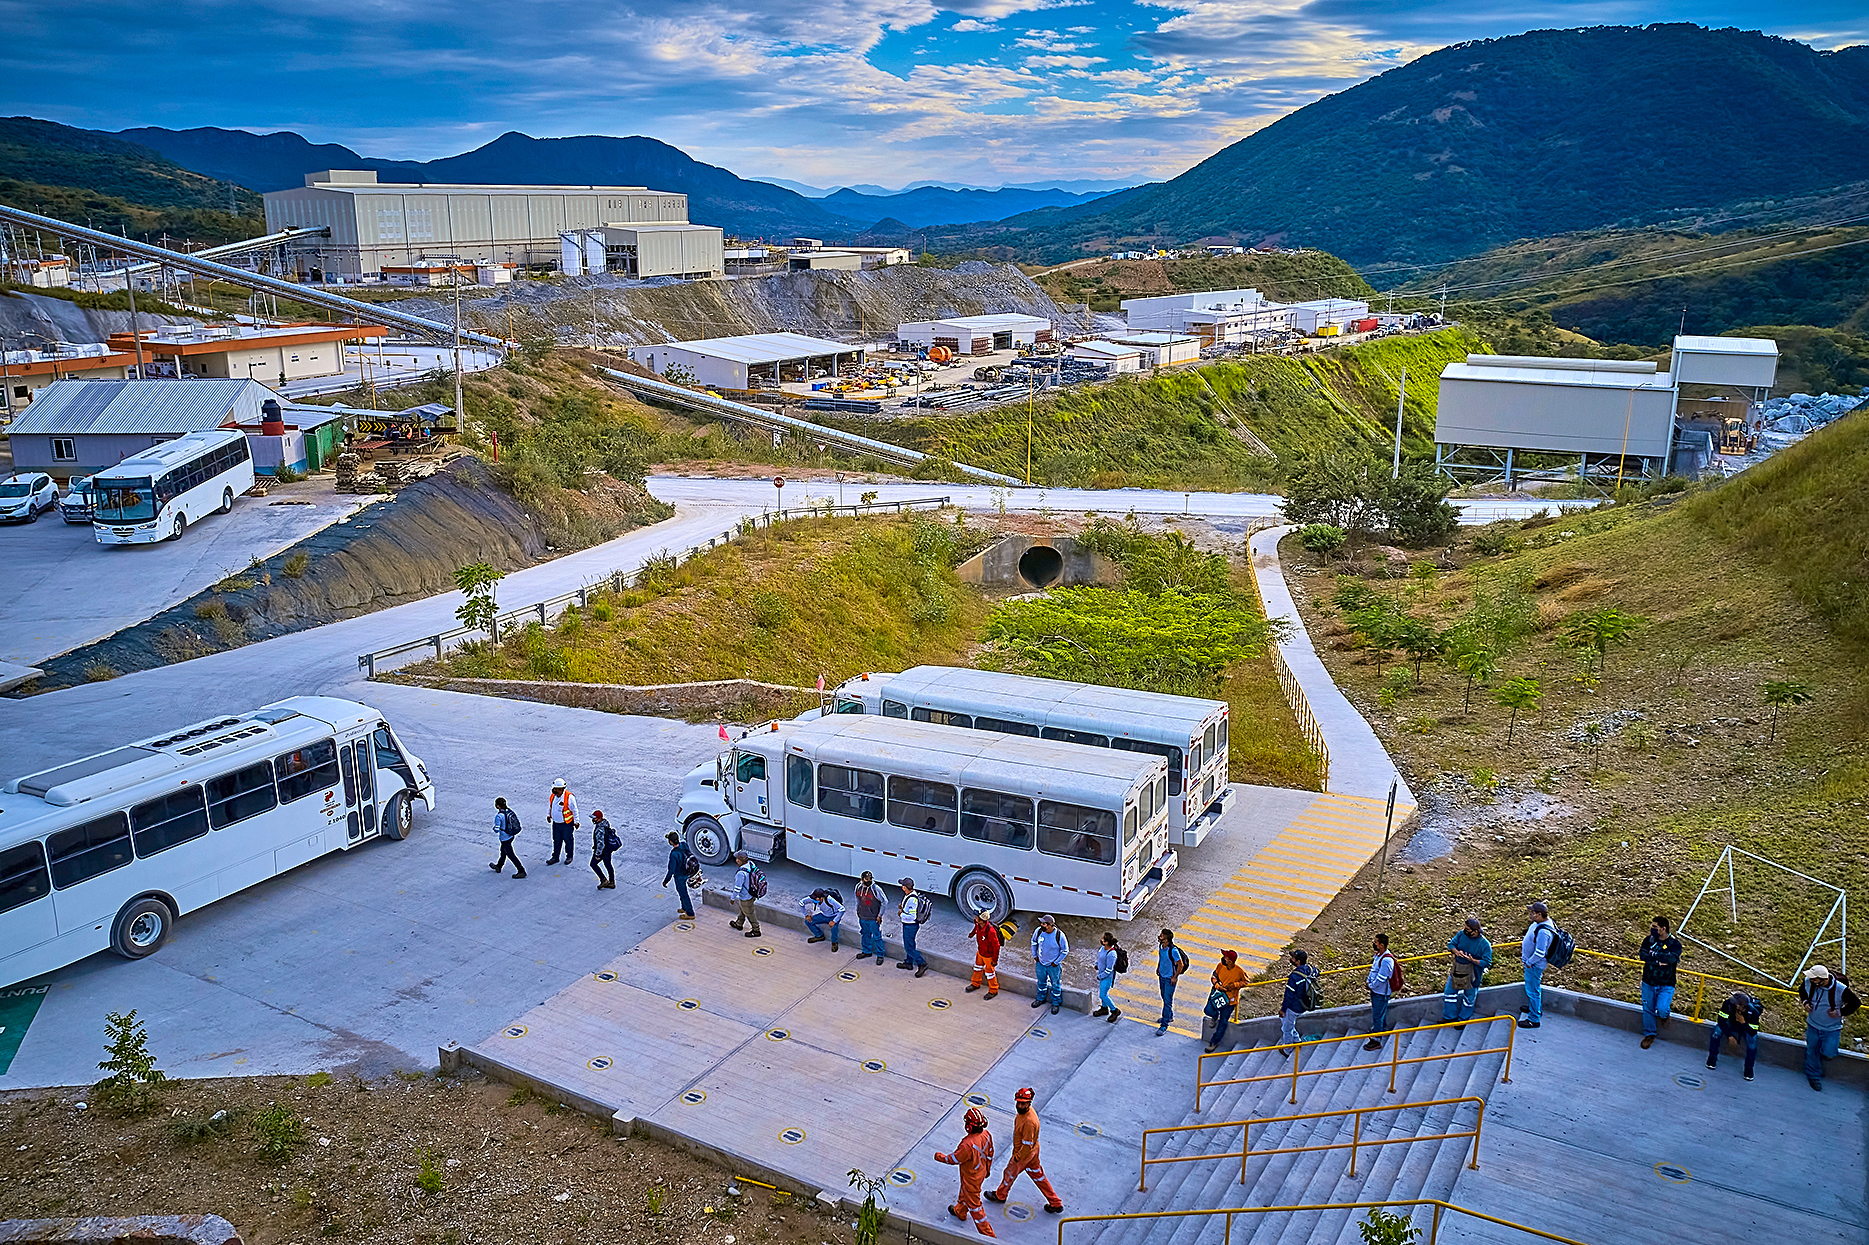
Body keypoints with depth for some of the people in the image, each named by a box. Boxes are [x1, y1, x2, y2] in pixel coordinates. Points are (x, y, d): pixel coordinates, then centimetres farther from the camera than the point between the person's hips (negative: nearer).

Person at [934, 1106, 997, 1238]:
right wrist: (987, 1169, 19)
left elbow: (954, 1159, -24)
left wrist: (939, 1157, -6)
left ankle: (987, 1233, 26)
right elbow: (989, 1154, 0)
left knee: (974, 1204, 13)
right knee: (964, 1193, 34)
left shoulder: (968, 1144, -42)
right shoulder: (986, 1135, -18)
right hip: (981, 1172, 8)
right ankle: (960, 1211, 62)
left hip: (971, 1178, -8)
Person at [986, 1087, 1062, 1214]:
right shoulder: (1023, 1111, -9)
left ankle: (1000, 1195, 45)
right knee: (1038, 1176, 21)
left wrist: (1017, 1157, -16)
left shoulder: (1029, 1122, -38)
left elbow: (1027, 1145, -29)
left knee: (1010, 1173, 18)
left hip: (1025, 1153, -8)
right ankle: (1056, 1203, 30)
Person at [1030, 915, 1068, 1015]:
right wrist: (1035, 955, 6)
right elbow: (1034, 942, 6)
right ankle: (1041, 999, 46)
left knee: (1055, 985, 13)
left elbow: (1065, 950, -12)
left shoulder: (1059, 935, -27)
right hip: (1041, 963, 4)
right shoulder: (1039, 931, -17)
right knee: (1041, 982, 23)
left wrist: (1056, 962, -10)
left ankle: (1056, 1003, 33)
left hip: (1054, 965, -3)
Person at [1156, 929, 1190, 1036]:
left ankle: (1164, 1025, 3)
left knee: (1167, 1001, -3)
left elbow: (1181, 965, -19)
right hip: (1162, 976, 8)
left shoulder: (1173, 950, -29)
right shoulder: (1160, 946, -7)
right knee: (1164, 998, 23)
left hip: (1170, 979, -8)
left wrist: (1175, 977, -16)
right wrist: (1158, 968, 17)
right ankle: (1170, 1016, 44)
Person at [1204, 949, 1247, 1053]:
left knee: (1223, 1023, 5)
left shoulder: (1240, 971, -21)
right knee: (1209, 1010, -18)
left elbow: (1245, 981, -2)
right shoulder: (1220, 966, -12)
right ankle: (1215, 1016, 21)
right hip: (1218, 993, 2)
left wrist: (1235, 985, -18)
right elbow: (1214, 976, 3)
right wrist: (1218, 986, -16)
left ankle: (1214, 1042, 22)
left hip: (1230, 999, -2)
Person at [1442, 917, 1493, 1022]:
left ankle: (1463, 1019, 38)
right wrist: (1456, 951, -22)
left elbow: (1486, 963, -19)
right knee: (1449, 993, 16)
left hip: (1472, 975, -4)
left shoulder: (1484, 944, -23)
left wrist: (1472, 960, -33)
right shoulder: (1461, 934, -12)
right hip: (1456, 970, 4)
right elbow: (1451, 944, 0)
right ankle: (1449, 1017, 36)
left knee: (1469, 999, 16)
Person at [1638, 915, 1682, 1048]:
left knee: (1661, 1009, -19)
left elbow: (1670, 958, -28)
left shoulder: (1675, 943, -11)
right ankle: (1649, 1034, 31)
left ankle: (1665, 1012, 18)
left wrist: (1653, 954, -20)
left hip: (1666, 985, -3)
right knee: (1648, 1009, 11)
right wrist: (1659, 961, -27)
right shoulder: (1648, 940, -1)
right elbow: (1643, 955, -15)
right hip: (1648, 983, 3)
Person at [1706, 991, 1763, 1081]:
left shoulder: (1754, 1012, -35)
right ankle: (1712, 1059, -9)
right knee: (1718, 1029, -25)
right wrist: (1729, 1035, -28)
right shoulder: (1728, 1003, -34)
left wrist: (1743, 1022, -45)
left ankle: (1749, 1069, -7)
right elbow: (1721, 1020, -24)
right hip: (1731, 1023, 1)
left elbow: (1753, 1032, -30)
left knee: (1752, 1040, -28)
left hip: (1747, 1026, -1)